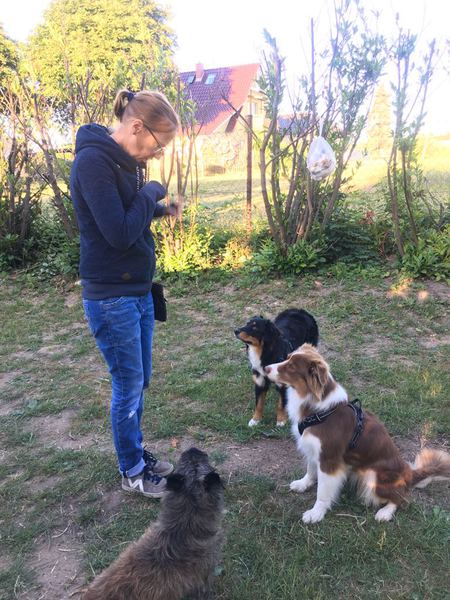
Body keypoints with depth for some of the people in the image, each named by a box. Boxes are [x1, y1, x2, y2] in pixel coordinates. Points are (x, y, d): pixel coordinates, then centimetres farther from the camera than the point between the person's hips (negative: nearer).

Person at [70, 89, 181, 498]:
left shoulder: (126, 161, 8)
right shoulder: (93, 160, -19)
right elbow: (119, 233, -25)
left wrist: (159, 208, 1)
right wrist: (150, 192, -12)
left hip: (139, 291, 9)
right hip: (111, 297, -9)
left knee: (138, 382, 18)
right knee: (128, 387, 5)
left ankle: (137, 454, 37)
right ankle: (132, 472, 26)